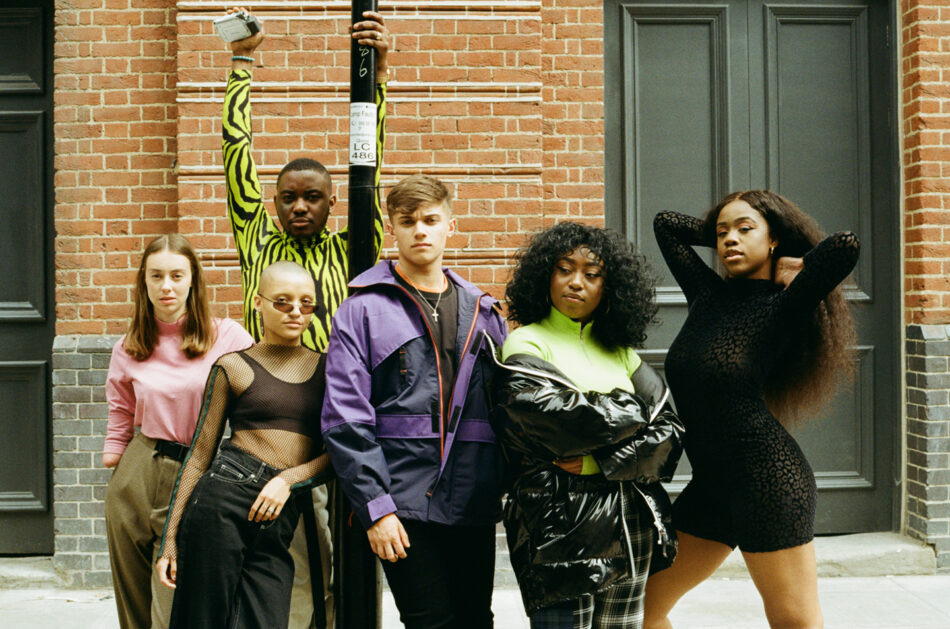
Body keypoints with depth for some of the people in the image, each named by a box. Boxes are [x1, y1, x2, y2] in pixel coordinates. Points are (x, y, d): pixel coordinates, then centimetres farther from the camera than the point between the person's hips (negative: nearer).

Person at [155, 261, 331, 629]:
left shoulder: (325, 367, 12)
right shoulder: (234, 367, 6)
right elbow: (200, 454, 6)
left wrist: (288, 479, -13)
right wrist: (170, 539, 3)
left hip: (282, 516, 2)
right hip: (223, 499, -2)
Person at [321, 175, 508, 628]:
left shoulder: (482, 310, 13)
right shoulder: (363, 309, 0)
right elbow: (345, 420, -6)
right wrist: (374, 506, -12)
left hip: (475, 505, 4)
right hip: (403, 502, -4)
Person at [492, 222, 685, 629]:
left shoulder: (618, 351, 14)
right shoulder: (527, 344, -2)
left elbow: (669, 432, 5)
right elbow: (558, 420, -18)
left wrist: (599, 463, -11)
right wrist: (636, 413, -2)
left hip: (631, 524, 5)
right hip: (560, 523, -5)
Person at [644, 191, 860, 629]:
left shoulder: (781, 308, -6)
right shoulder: (708, 295, 11)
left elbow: (846, 246, -23)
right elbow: (665, 223, 23)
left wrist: (793, 268, -6)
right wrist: (719, 231, 15)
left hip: (767, 477, -7)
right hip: (710, 483, 7)